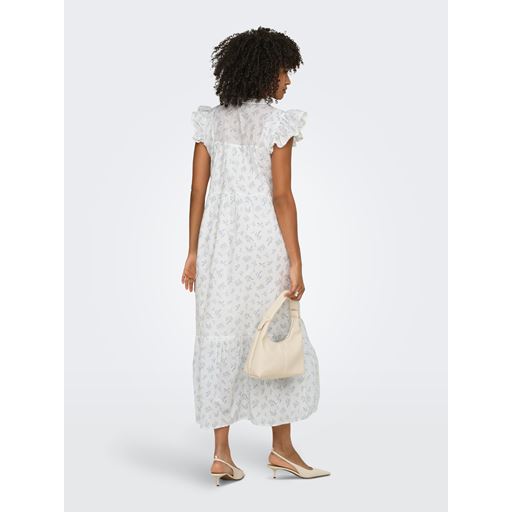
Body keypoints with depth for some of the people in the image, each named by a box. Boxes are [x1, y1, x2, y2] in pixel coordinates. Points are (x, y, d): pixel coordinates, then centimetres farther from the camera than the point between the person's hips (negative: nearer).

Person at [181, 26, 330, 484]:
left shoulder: (210, 121, 7)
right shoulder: (277, 122, -8)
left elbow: (198, 190, 6)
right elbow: (281, 196, -12)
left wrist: (193, 252, 11)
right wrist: (295, 261, -10)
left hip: (219, 241, 5)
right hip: (263, 242, -5)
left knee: (219, 341, 8)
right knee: (279, 340, 9)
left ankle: (222, 454, 11)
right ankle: (281, 447, 19)